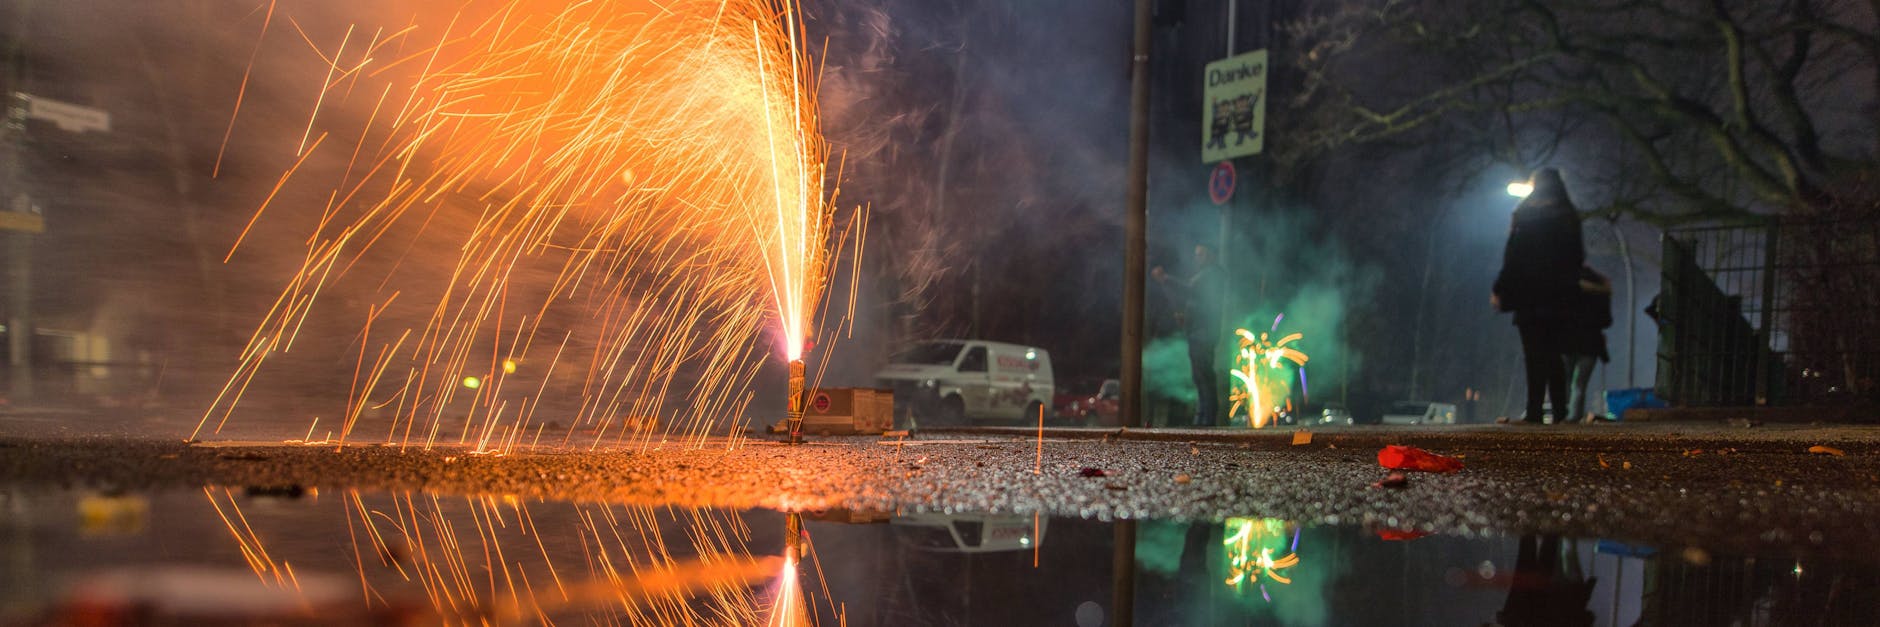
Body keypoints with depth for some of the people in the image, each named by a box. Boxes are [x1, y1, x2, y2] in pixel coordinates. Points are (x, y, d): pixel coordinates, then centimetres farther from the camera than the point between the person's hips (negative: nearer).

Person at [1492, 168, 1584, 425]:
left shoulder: (1526, 214, -4)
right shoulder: (1569, 218, 9)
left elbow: (1514, 256, -9)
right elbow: (1577, 257, 12)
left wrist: (1500, 290, -5)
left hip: (1530, 296, -4)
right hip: (1559, 296, 4)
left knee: (1535, 356, -5)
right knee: (1554, 355, 12)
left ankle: (1534, 412, -10)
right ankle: (1560, 412, 10)